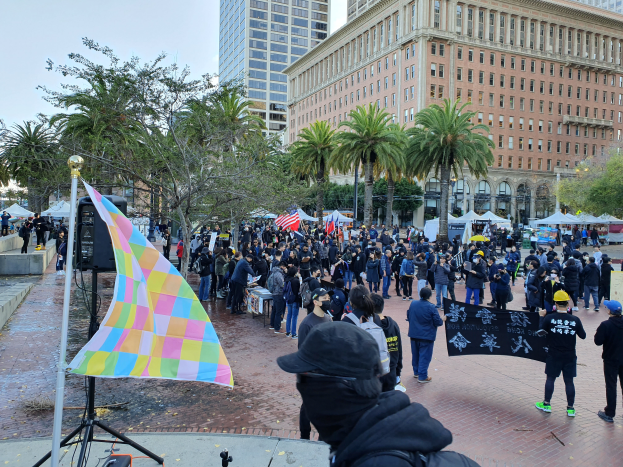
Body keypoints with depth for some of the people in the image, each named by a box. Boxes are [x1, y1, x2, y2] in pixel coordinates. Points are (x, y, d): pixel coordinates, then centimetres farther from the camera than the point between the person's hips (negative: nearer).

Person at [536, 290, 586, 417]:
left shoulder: (549, 318, -14)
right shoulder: (575, 320, -9)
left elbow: (540, 330, -4)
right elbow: (583, 336, 2)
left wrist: (542, 317, 7)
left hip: (553, 355, -1)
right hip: (570, 356, 1)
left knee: (550, 379, 12)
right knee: (569, 381, 10)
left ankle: (546, 404, 22)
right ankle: (570, 408, 18)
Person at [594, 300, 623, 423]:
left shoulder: (605, 325, -20)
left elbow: (598, 341, -17)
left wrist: (597, 333, 0)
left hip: (611, 360, -4)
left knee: (611, 386, 4)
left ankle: (609, 413, 9)